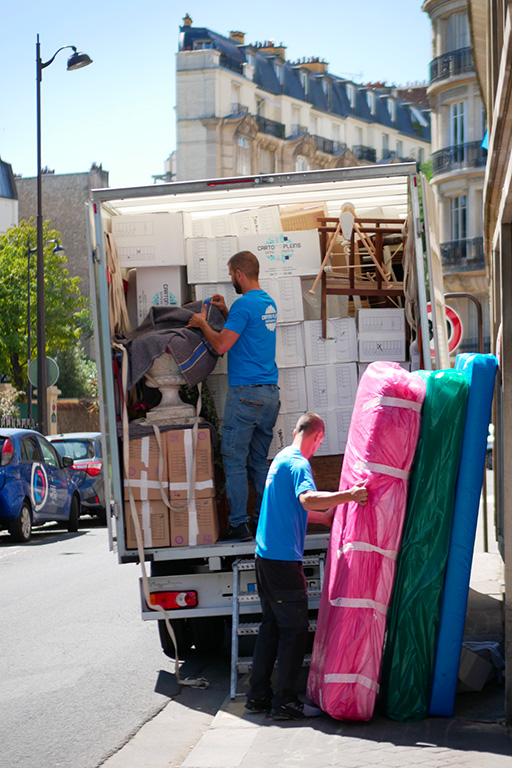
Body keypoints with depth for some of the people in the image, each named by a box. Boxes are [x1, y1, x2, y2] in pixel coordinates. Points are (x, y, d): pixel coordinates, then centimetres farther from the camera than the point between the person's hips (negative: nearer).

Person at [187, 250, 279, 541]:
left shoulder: (244, 304, -13)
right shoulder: (269, 303, 15)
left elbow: (222, 345, -15)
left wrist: (202, 323, 1)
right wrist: (225, 312, 23)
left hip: (245, 393, -8)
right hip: (270, 394, 8)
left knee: (235, 462, -3)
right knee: (259, 462, 13)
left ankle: (240, 525, -4)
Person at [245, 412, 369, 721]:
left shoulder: (281, 458, 16)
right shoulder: (298, 464, -14)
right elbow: (307, 498, -35)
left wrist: (325, 517, 34)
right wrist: (350, 495, -38)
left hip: (266, 556, 9)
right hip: (285, 560, -9)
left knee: (271, 625, 16)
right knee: (294, 630, -2)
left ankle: (259, 695, 19)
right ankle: (285, 701, 0)